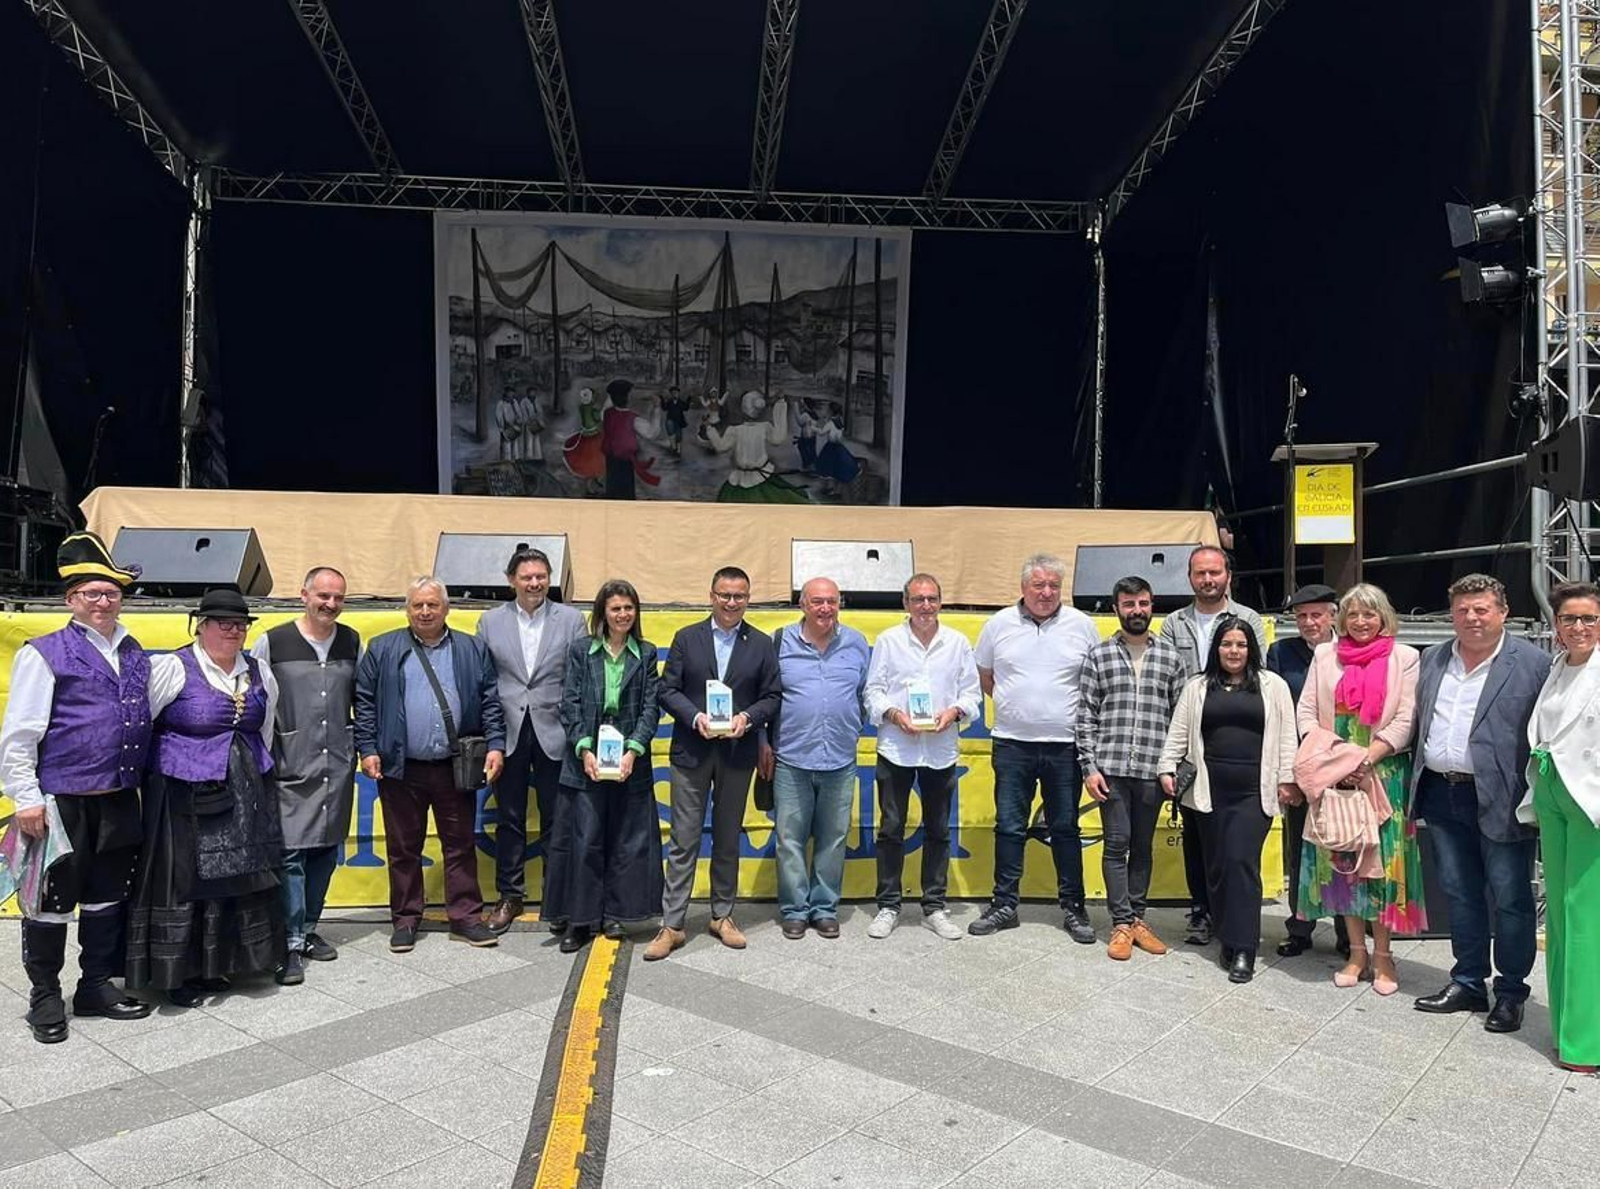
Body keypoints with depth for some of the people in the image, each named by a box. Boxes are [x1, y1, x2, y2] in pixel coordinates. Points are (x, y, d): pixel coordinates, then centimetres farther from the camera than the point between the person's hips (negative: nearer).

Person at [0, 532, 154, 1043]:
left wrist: (142, 782, 17)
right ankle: (45, 996, 21)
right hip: (63, 801, -5)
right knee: (53, 899, 6)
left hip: (119, 800, 6)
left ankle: (97, 985, 29)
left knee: (107, 897, 15)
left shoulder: (136, 656, 11)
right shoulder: (45, 654, -6)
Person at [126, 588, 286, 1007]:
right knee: (183, 882, 2)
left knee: (238, 879, 10)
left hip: (245, 796, 5)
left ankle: (217, 966, 25)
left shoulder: (259, 673, 8)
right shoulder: (172, 669, -9)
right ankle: (179, 973, 16)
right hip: (185, 797, -5)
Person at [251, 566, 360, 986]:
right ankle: (291, 944, 3)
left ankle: (308, 930, 26)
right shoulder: (272, 642, -3)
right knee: (290, 853, -5)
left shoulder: (352, 642, 8)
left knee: (326, 850, 11)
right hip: (291, 768, -4)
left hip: (338, 766, 4)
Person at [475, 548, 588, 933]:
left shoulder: (572, 620, 0)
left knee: (556, 822, 6)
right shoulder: (490, 621, 4)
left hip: (554, 735, -1)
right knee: (509, 821, 12)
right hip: (508, 734, 1)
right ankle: (509, 896, 26)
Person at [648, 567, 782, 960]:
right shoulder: (686, 638, 3)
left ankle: (722, 916, 26)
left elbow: (773, 696, 4)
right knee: (684, 841, 1)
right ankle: (672, 924, 8)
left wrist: (747, 718, -14)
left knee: (728, 839, 12)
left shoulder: (761, 644, 5)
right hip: (691, 751, -1)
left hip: (738, 754, 1)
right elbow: (668, 690, 0)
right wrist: (696, 717, -15)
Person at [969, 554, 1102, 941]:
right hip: (1012, 744, 1)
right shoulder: (999, 624, 3)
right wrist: (1010, 704, 7)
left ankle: (1073, 908, 20)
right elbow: (983, 676, 13)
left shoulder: (1082, 625, 2)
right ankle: (1003, 906, 18)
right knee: (1009, 828, 7)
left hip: (1065, 745, 0)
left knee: (1066, 828, 9)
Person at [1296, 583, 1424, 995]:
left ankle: (1382, 955, 9)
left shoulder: (1404, 658, 1)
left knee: (1382, 859, -3)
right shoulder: (1325, 656, 9)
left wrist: (1369, 758, -16)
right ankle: (1357, 952, 17)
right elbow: (1305, 711, 6)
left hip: (1384, 773, -3)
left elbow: (1405, 719, -6)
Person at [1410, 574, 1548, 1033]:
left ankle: (1511, 992, 21)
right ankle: (1468, 983, 27)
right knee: (1458, 894, 14)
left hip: (1502, 801, -5)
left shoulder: (1533, 663, -5)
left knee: (1511, 900, 6)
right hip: (1442, 797, 5)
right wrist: (1416, 792, 12)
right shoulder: (1432, 661, 11)